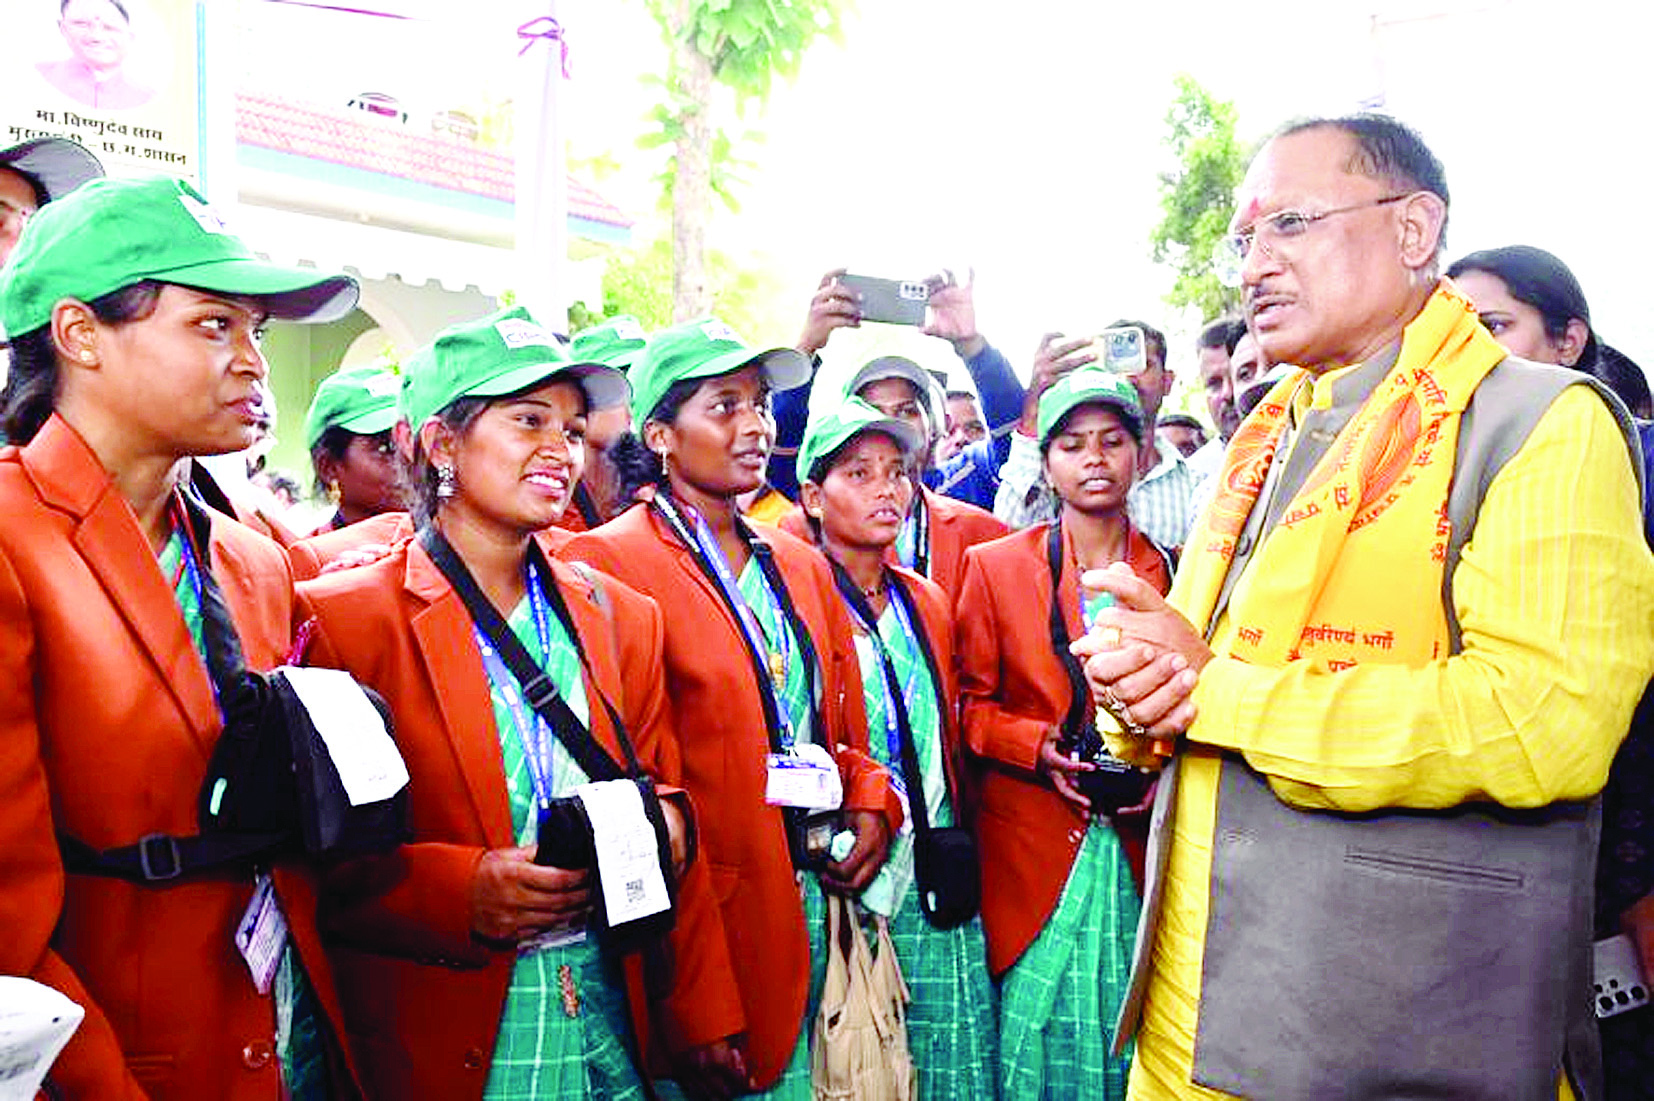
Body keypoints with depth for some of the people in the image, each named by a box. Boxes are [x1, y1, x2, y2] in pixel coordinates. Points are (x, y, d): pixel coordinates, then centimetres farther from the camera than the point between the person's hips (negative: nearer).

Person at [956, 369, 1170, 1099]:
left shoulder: (1171, 574, 8)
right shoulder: (994, 567, 2)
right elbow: (968, 702, 3)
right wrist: (1039, 746, -13)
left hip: (1144, 845, 2)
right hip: (1034, 848, -2)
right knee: (1041, 1037, 3)